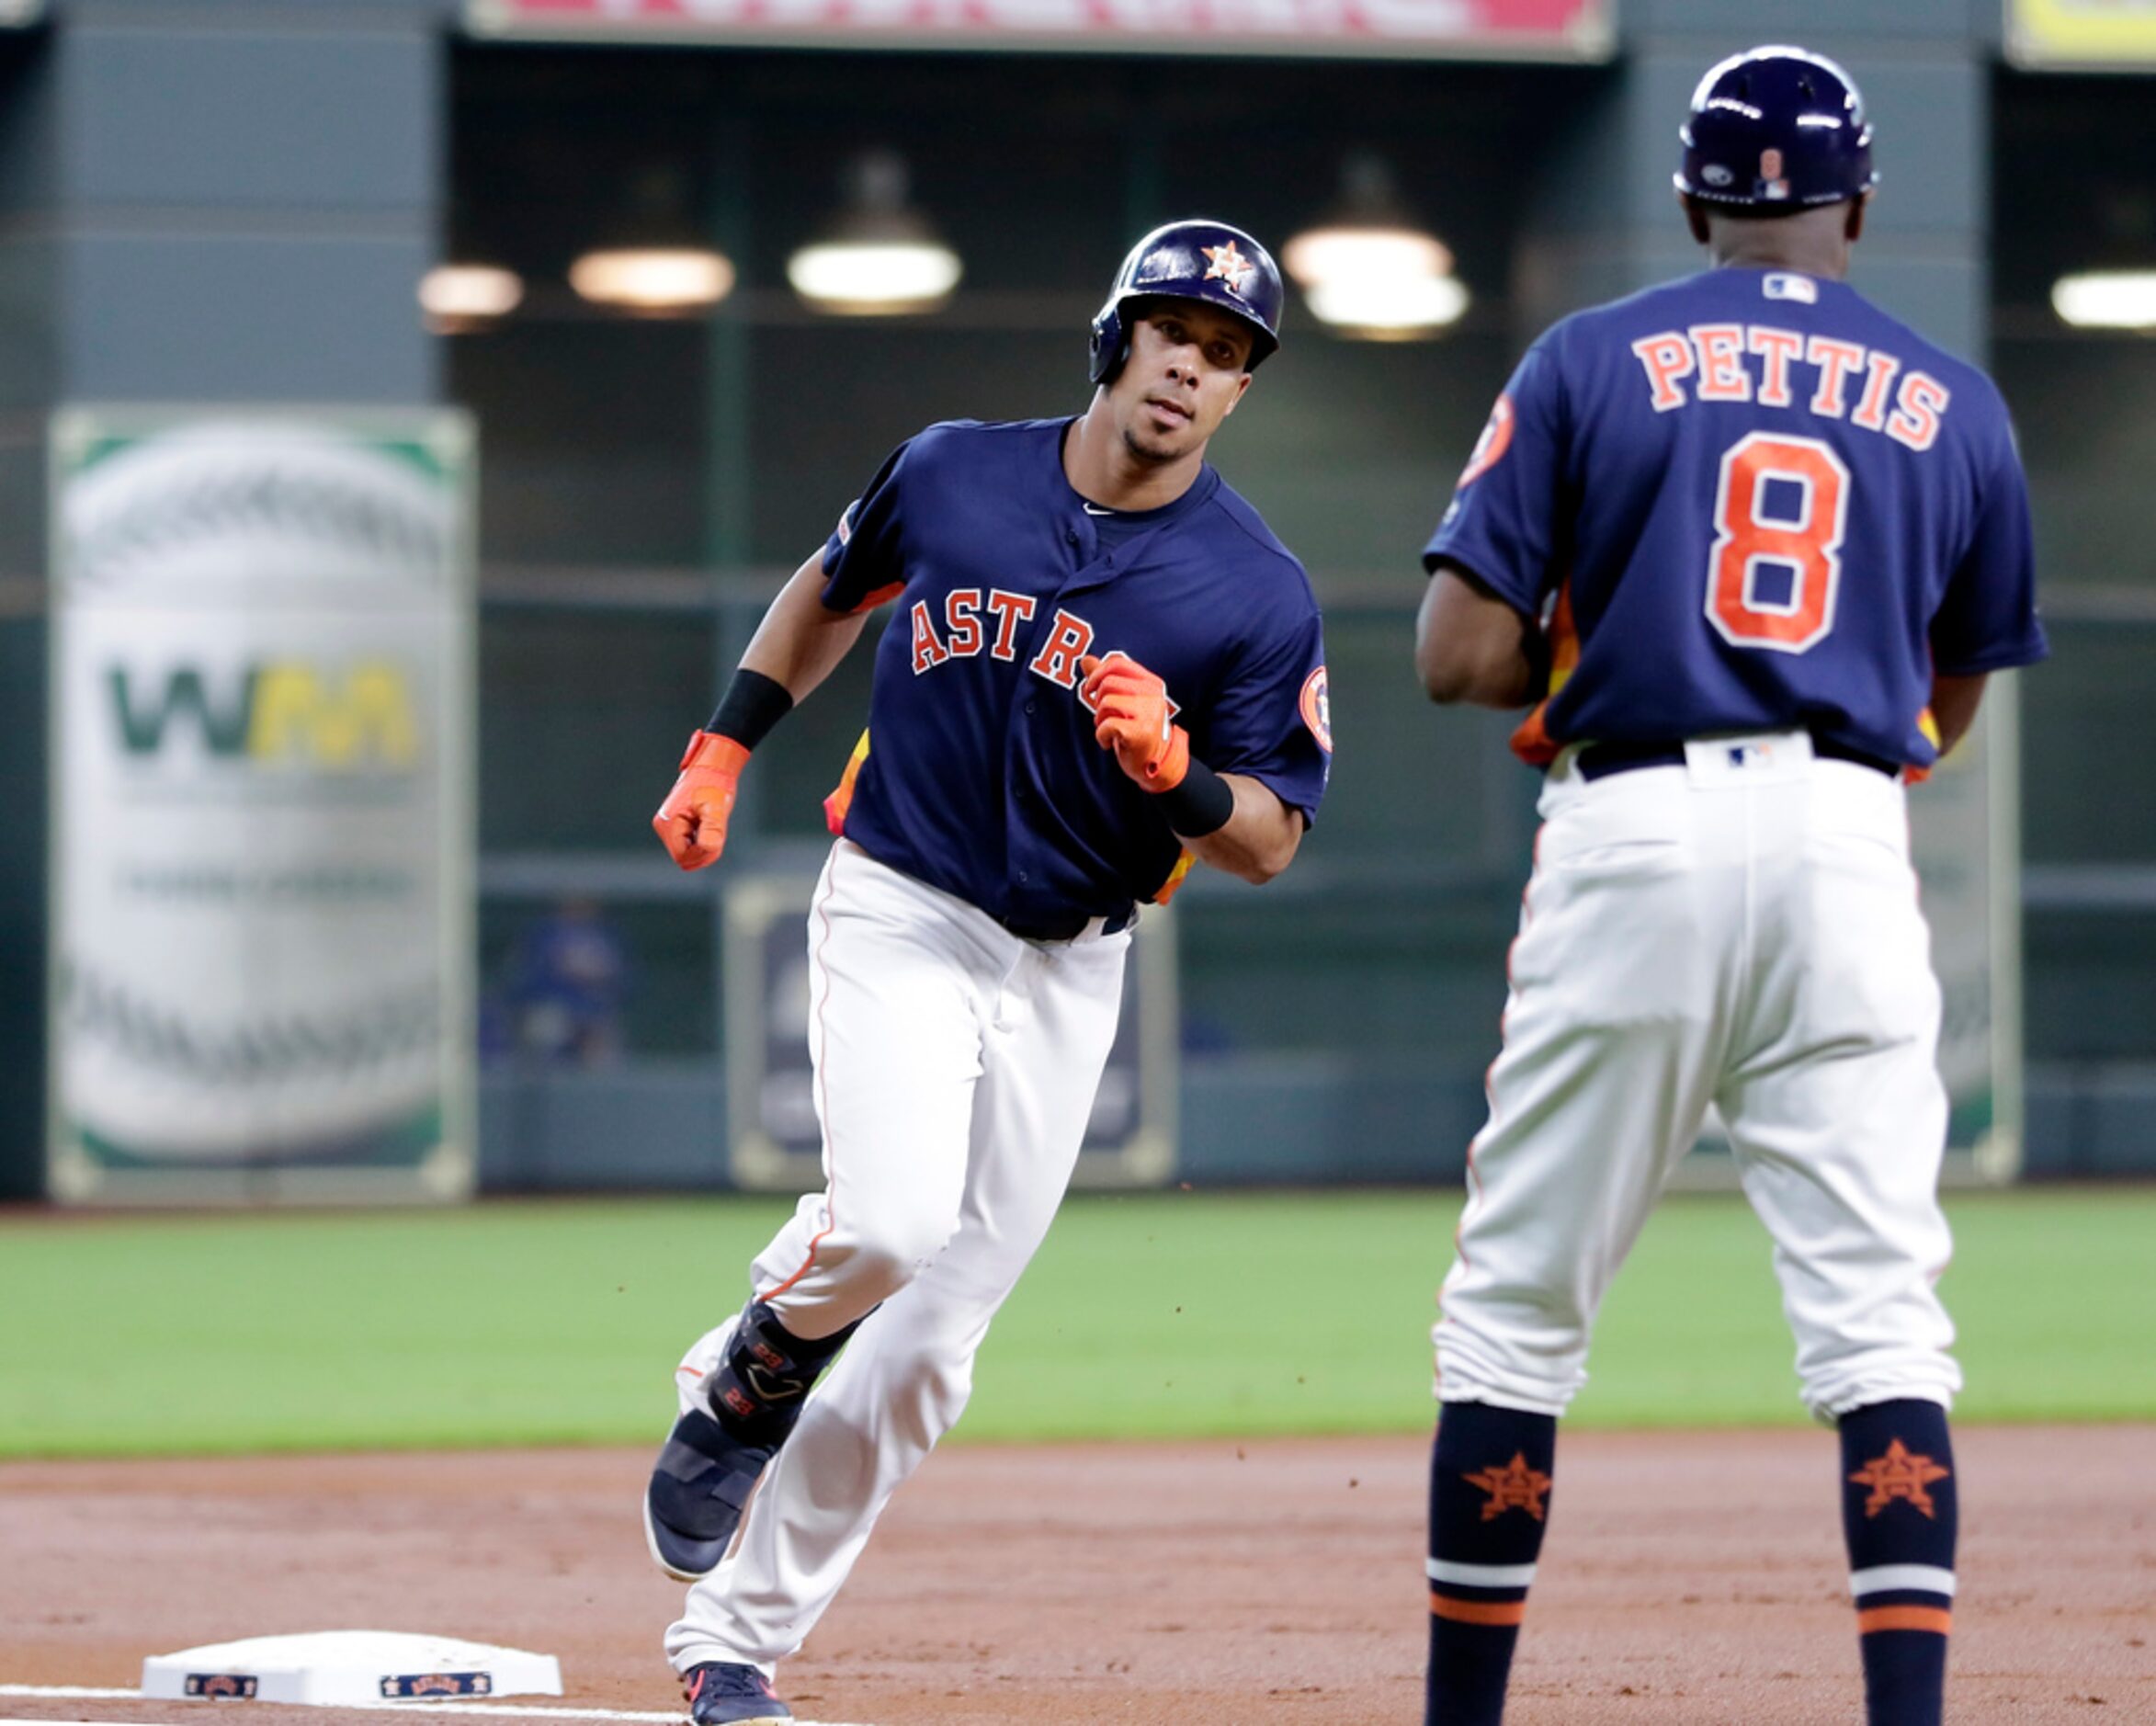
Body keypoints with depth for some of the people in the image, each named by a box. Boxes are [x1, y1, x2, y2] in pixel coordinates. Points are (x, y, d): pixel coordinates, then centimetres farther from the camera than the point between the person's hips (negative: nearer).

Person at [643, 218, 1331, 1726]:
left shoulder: (1260, 595, -8)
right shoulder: (952, 474, -3)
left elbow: (1269, 843, -7)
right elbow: (833, 588, 18)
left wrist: (1176, 774, -27)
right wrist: (724, 750, 14)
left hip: (1066, 975, 1)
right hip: (896, 918, -1)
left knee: (929, 1340, 1)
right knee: (893, 1223, -26)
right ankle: (748, 1378, 7)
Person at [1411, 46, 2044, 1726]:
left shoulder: (1591, 362, 4)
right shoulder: (1954, 404, 11)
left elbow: (1460, 658, -2)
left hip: (1635, 830, -1)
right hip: (1846, 843, 1)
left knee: (1519, 1301, 8)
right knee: (1878, 1315, -2)